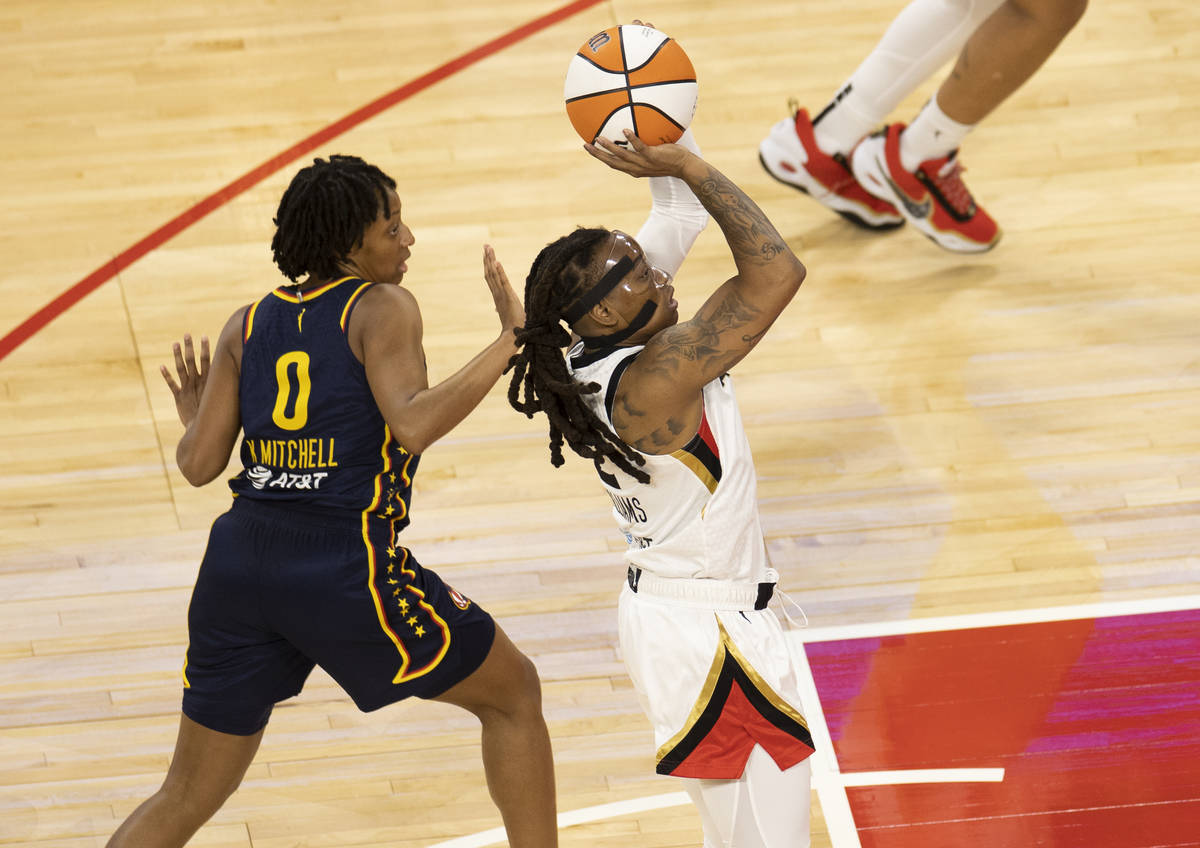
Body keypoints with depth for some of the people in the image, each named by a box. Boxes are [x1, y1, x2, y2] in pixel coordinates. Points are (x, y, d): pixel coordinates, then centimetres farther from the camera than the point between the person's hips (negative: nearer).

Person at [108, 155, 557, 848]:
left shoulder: (248, 324, 13)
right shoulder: (382, 307, -2)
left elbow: (199, 465, 8)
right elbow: (412, 425, -19)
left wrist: (192, 418, 29)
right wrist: (510, 340, -13)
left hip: (240, 564, 6)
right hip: (344, 569, -6)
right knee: (514, 694, 16)